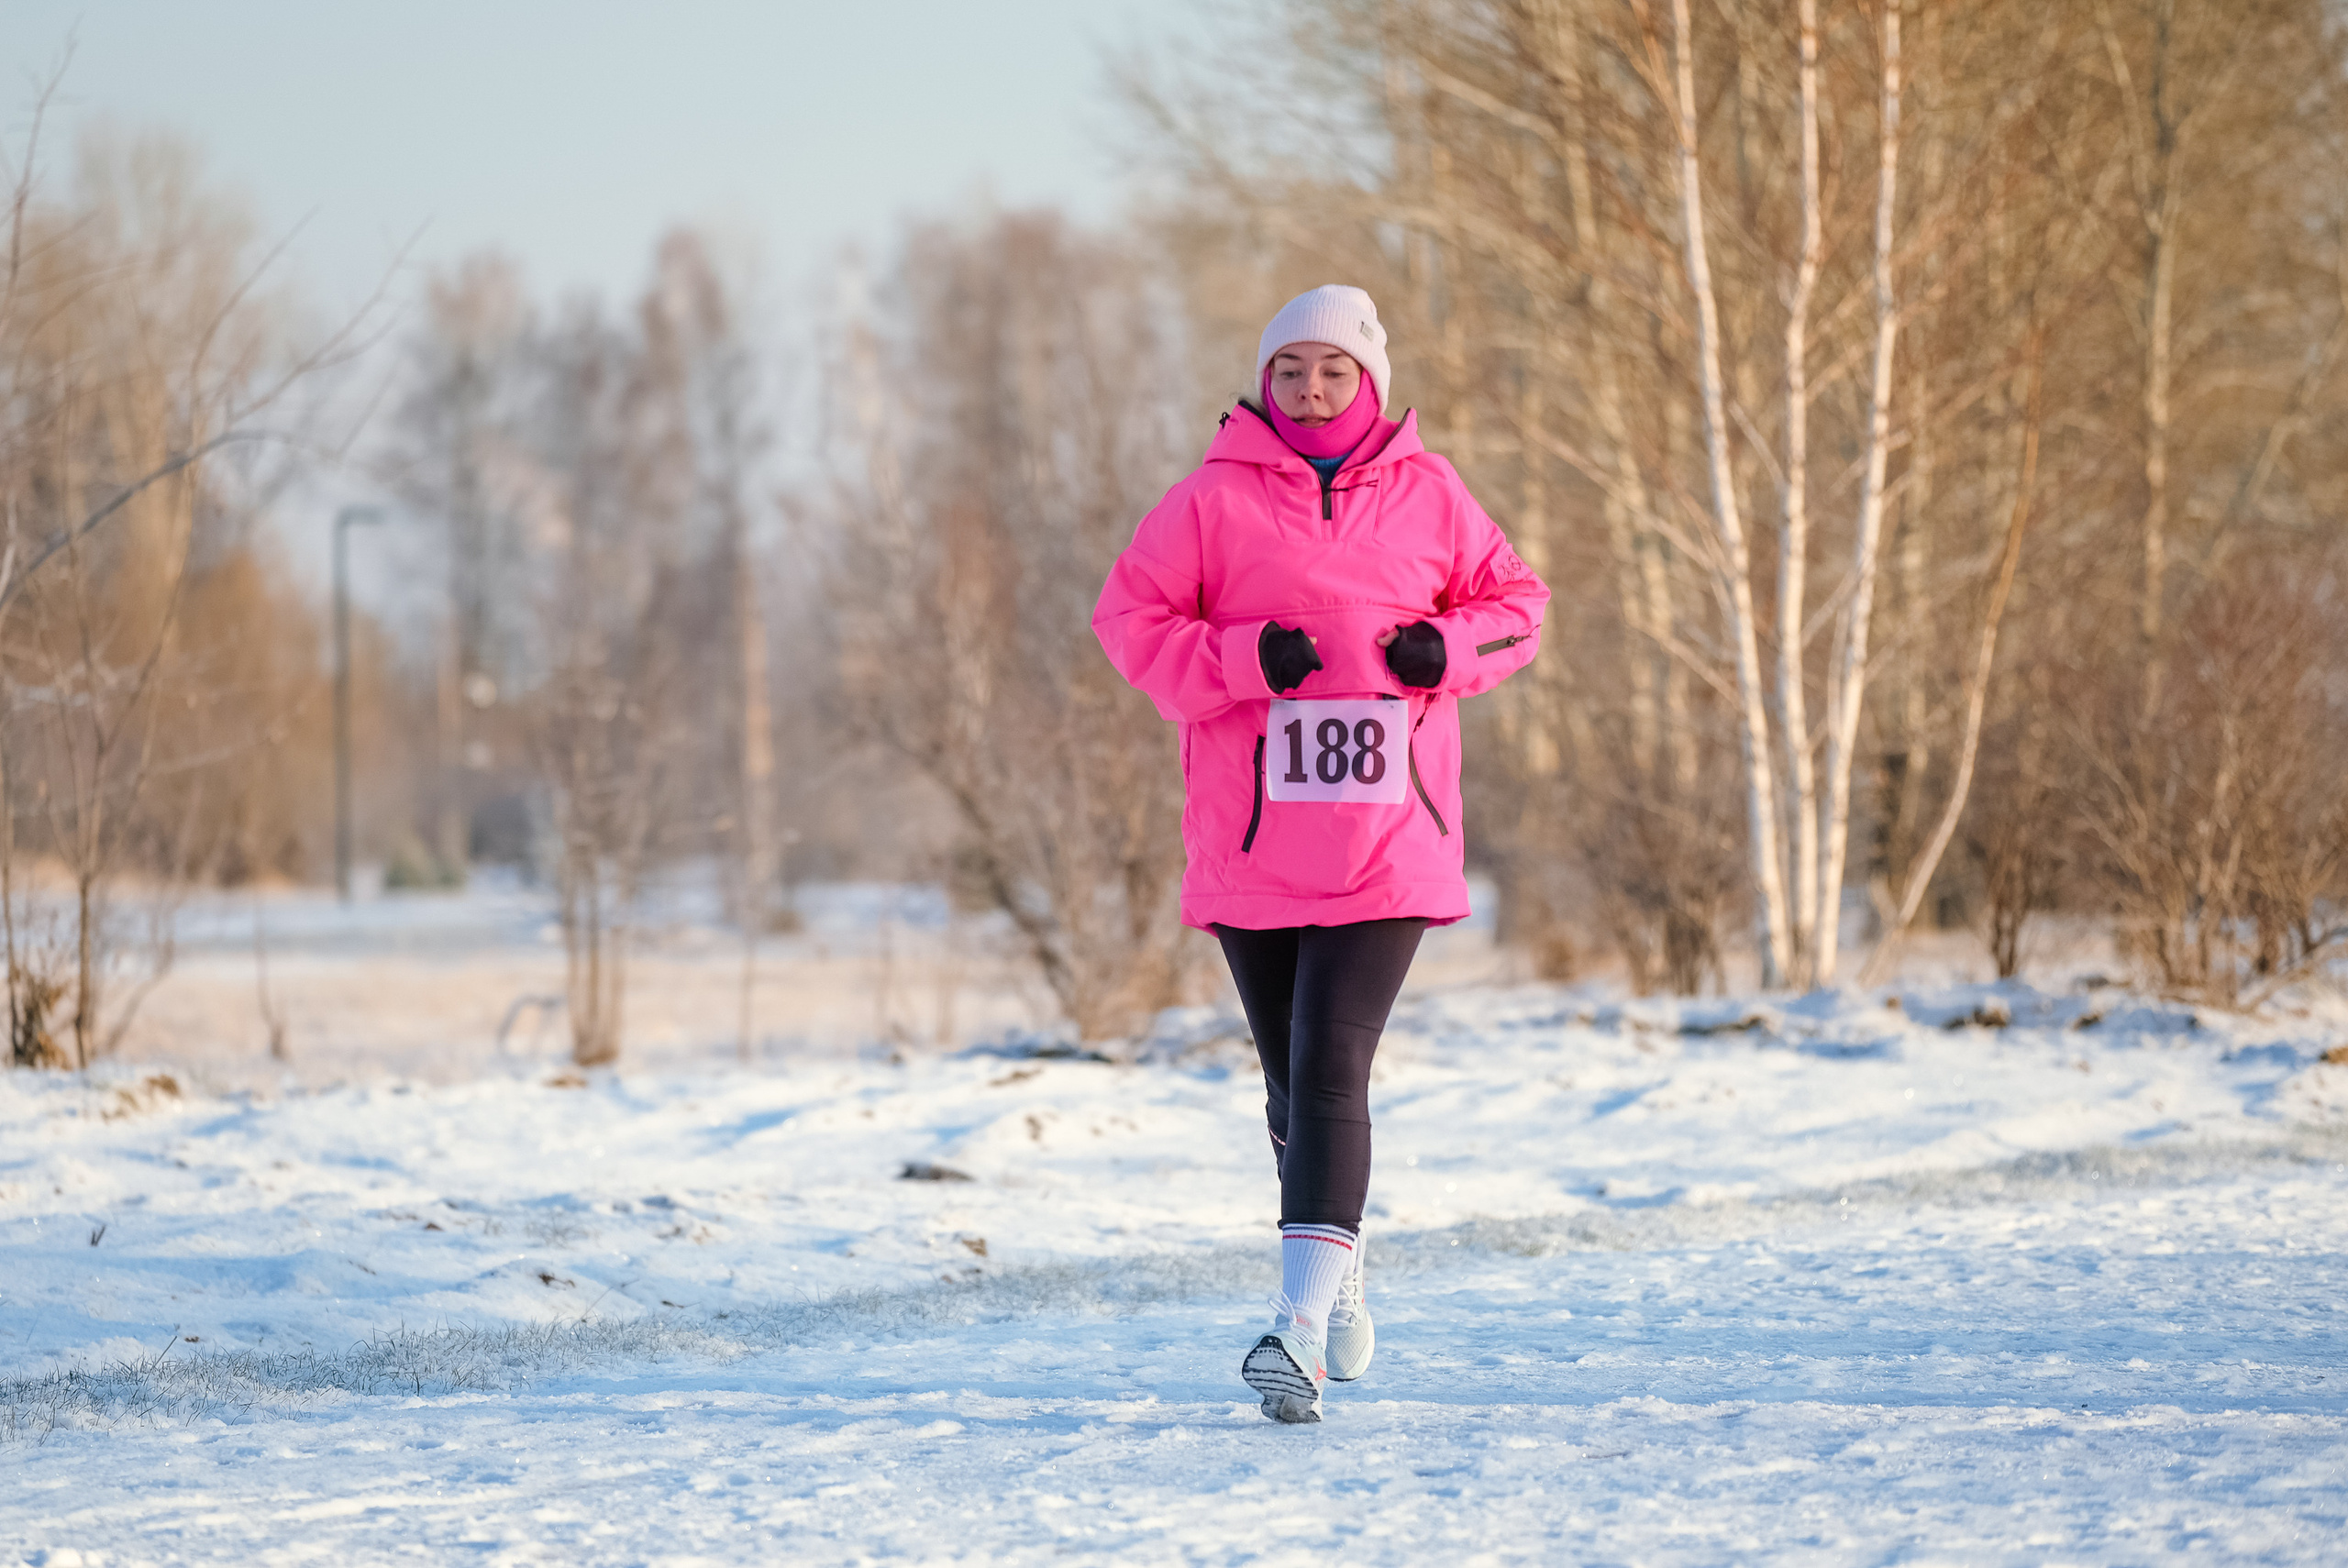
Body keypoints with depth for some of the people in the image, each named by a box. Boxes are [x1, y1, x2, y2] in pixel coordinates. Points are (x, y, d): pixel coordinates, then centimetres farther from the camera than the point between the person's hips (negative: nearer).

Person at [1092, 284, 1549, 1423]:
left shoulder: (1426, 495, 6)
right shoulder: (1215, 499, 0)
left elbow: (1514, 603, 15)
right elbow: (1129, 616, -1)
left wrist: (1448, 649, -6)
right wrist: (1244, 657, -15)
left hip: (1387, 845, -1)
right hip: (1251, 846, 1)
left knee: (1330, 1070, -14)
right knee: (1293, 1083, 11)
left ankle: (1302, 1329, -20)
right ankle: (1340, 1287, 31)